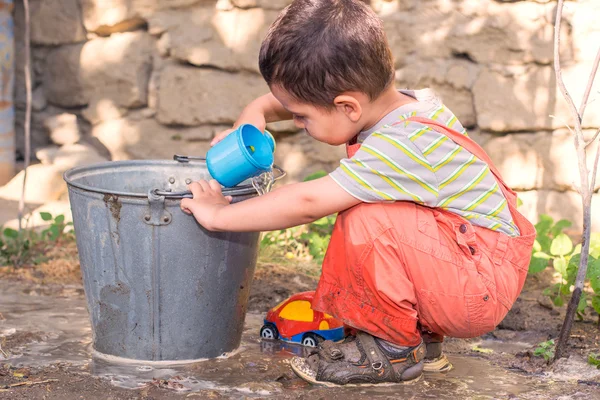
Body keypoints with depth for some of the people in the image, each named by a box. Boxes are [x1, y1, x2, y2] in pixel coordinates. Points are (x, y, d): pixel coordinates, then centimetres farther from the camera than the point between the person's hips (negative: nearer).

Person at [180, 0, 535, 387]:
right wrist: (253, 116, -2)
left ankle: (396, 349, -4)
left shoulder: (402, 146, -27)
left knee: (368, 222, -26)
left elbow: (305, 202, -30)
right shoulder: (397, 104, 0)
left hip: (485, 285, -10)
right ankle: (423, 339, 15)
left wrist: (218, 215, -18)